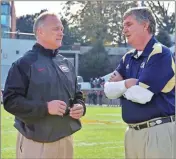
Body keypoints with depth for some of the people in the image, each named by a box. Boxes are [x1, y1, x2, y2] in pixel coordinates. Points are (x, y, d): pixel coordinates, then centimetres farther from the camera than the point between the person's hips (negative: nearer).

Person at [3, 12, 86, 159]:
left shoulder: (67, 64, 14)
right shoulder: (25, 63, -6)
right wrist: (45, 108, -21)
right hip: (35, 142, -6)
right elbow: (11, 100, -14)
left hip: (66, 140, 6)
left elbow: (77, 95, 24)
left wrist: (80, 107, 0)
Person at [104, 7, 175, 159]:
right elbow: (109, 91, 6)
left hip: (158, 131, -8)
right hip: (132, 131, 8)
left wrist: (120, 85, -2)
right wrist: (128, 83, -13)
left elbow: (141, 94, -21)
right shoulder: (128, 58, 13)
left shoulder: (160, 54, -13)